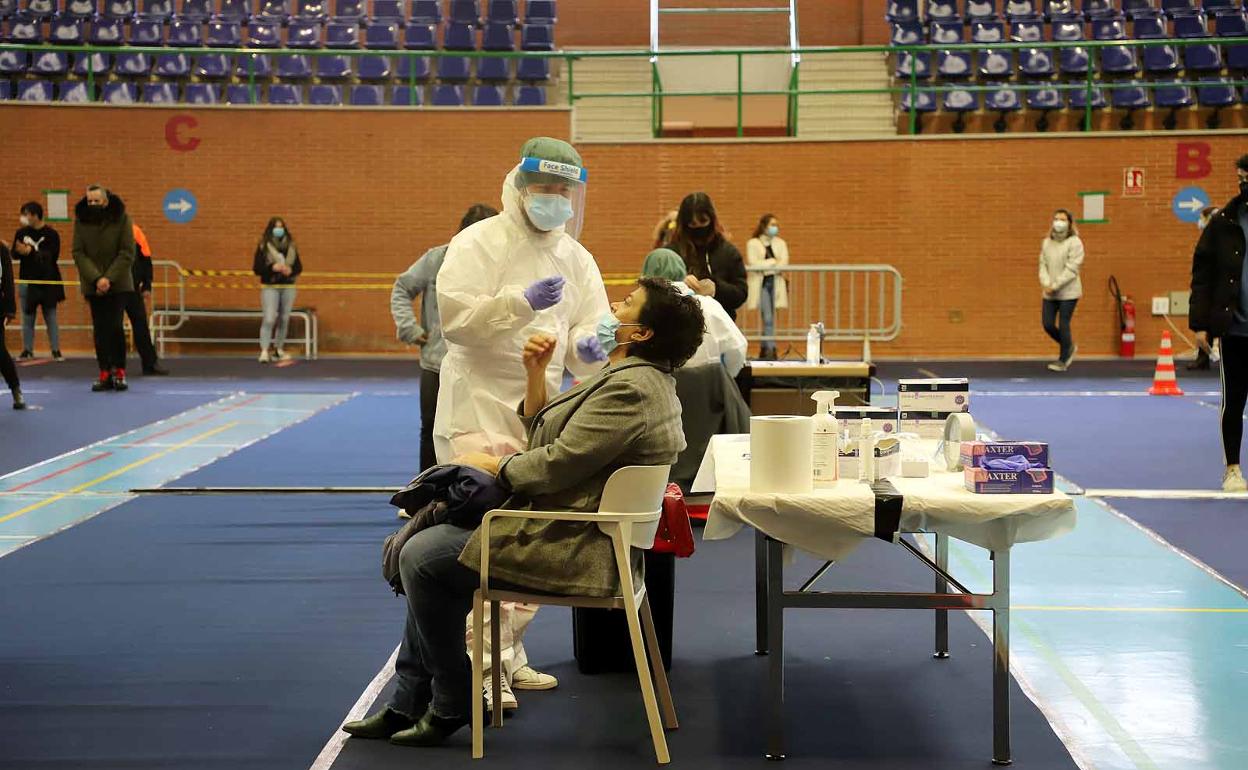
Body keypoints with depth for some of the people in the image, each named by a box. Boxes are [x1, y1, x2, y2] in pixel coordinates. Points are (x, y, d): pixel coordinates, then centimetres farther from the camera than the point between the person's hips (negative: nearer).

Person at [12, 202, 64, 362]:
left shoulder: (51, 234, -5)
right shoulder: (21, 233, 7)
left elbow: (52, 255, -15)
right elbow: (15, 254, 3)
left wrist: (31, 251, -22)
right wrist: (21, 251, -19)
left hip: (47, 282, -3)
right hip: (27, 281, 3)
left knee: (51, 318, 1)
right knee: (27, 318, 6)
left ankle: (56, 350, 6)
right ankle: (27, 350, 13)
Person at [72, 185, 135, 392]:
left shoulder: (121, 218, -6)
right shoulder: (81, 220, 0)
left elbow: (127, 253, -8)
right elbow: (78, 253, -4)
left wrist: (109, 278, -16)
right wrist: (96, 278, -16)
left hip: (118, 283, -2)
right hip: (93, 285, 2)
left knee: (115, 326, -8)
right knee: (100, 329, 2)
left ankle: (119, 372, 2)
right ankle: (105, 374, 7)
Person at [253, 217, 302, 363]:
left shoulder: (291, 246, 8)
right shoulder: (263, 247, -3)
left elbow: (299, 267, 11)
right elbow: (256, 268, -5)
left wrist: (290, 270, -11)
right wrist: (272, 267, -20)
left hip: (288, 287, 4)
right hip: (270, 287, -4)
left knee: (284, 319, 8)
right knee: (269, 319, -14)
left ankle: (279, 349, 20)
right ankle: (264, 351, -17)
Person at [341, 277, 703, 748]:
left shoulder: (629, 389, -21)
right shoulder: (629, 378, 15)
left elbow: (556, 464, -23)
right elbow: (544, 437, 17)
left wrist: (491, 465, -7)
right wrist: (535, 375, 3)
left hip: (574, 549, -12)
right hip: (567, 530, 12)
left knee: (421, 557, -10)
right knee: (424, 552, 15)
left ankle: (453, 704, 4)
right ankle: (409, 703, 19)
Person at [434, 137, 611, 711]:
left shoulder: (576, 259, 12)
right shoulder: (479, 243, -6)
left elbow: (588, 331, 7)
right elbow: (453, 315, -17)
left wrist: (587, 345, -16)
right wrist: (522, 302, -26)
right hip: (480, 412, -7)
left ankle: (511, 654, 24)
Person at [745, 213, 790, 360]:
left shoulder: (780, 243, 16)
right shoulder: (753, 243, 5)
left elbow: (784, 263, 2)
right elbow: (753, 263, -8)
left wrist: (765, 266, -11)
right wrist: (773, 262, -6)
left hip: (776, 283, 4)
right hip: (760, 283, -4)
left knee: (770, 317, 4)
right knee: (767, 318, -11)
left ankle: (765, 349, 10)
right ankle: (770, 349, -13)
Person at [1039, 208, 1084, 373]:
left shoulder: (1074, 242, -9)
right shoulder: (1046, 243, 8)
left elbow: (1071, 269, -15)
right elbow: (1043, 265, 5)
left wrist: (1055, 285, -18)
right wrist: (1046, 283, -13)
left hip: (1068, 292, -5)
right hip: (1050, 293, 5)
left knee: (1063, 326, -3)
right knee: (1048, 325, 4)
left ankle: (1063, 360, 13)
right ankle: (1069, 347, 30)